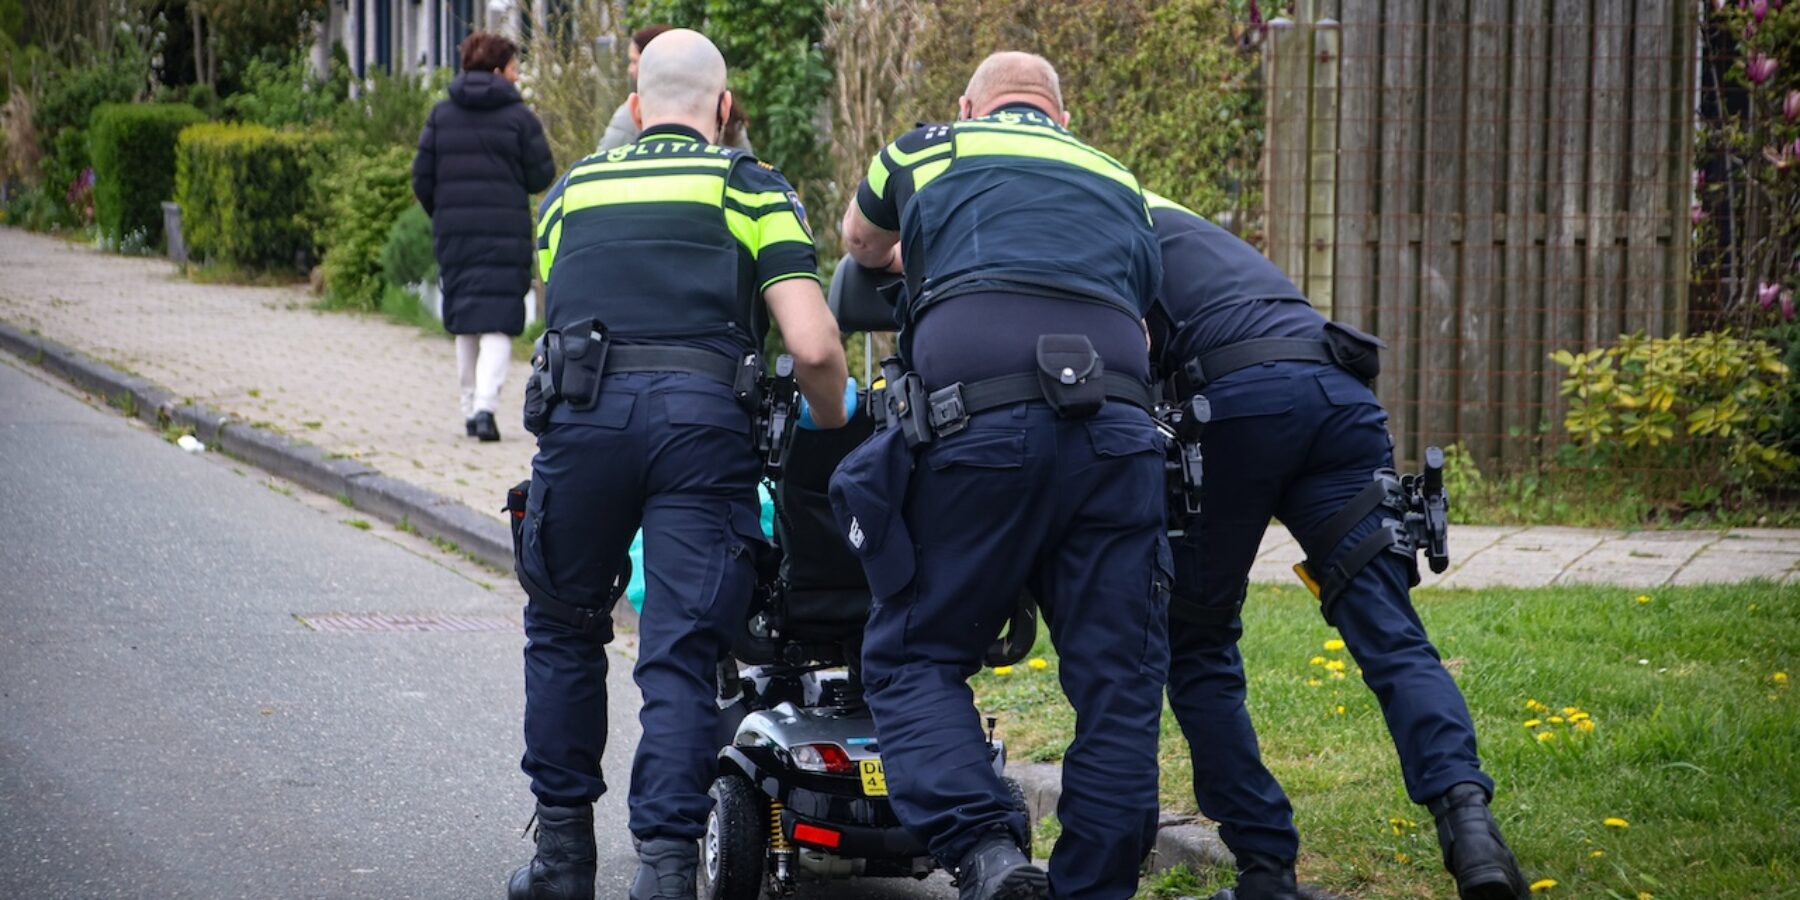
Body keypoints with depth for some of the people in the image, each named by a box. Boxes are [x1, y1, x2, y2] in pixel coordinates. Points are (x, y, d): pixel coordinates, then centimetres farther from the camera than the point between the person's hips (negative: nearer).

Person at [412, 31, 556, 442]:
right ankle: (485, 405, -21)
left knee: (464, 323, 15)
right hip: (505, 232, -4)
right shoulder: (518, 116, -5)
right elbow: (541, 176, -4)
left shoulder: (441, 115, 5)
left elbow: (422, 178, 4)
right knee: (498, 321, -4)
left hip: (453, 229, 4)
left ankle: (470, 409, 17)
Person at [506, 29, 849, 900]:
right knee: (681, 656, -1)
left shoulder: (571, 191, 26)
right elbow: (814, 349, 3)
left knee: (564, 631, 20)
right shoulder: (752, 189, 15)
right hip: (704, 416, -2)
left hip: (582, 410, 2)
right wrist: (832, 439, 20)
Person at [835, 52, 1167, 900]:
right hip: (1117, 426, 2)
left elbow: (860, 240, 45)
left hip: (977, 417, -2)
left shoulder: (927, 151, 25)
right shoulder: (1118, 184, 30)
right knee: (1117, 680, 8)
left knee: (914, 657, 7)